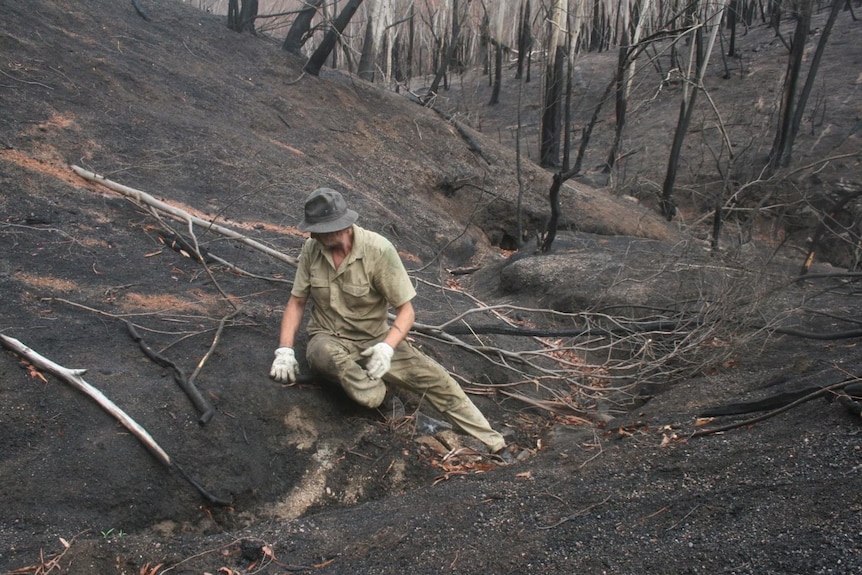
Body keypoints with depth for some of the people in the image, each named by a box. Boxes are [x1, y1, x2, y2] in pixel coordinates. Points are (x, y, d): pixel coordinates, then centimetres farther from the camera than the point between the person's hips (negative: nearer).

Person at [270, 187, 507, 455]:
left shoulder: (378, 249, -19)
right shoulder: (311, 248, -8)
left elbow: (406, 310, -15)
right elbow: (296, 302, 2)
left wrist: (387, 347, -33)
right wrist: (285, 349, -13)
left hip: (375, 340, -1)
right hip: (329, 339, 2)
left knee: (435, 377, -16)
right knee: (327, 354, -38)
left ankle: (495, 446, -10)